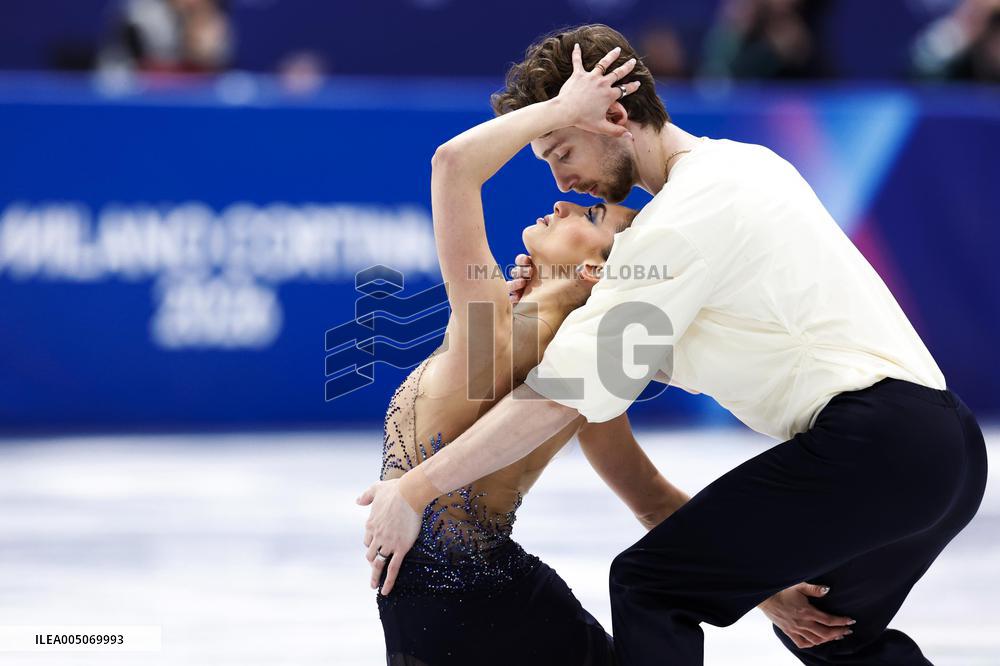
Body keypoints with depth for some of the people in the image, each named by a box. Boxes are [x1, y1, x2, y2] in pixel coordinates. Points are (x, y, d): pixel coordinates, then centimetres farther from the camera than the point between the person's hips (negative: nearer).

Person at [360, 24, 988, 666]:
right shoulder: (748, 161, 18)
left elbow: (560, 397, -13)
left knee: (649, 586, -9)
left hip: (872, 444, -10)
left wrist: (414, 491, -9)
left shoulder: (680, 220, -10)